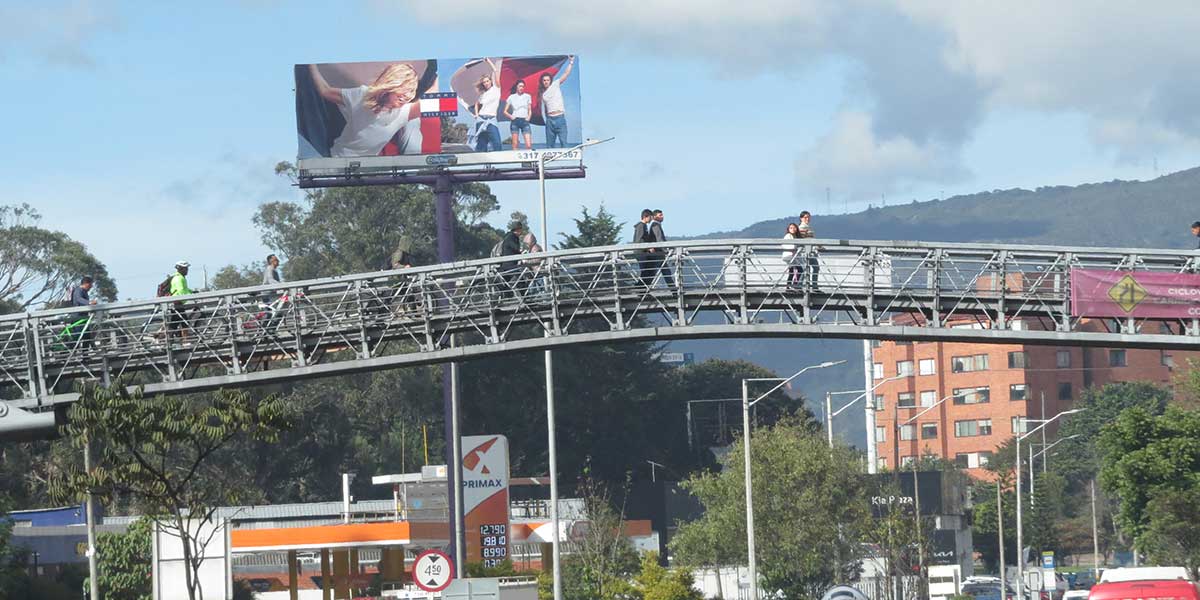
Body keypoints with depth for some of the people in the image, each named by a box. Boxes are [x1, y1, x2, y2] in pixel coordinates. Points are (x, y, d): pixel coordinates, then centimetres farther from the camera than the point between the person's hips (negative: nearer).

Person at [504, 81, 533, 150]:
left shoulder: (527, 96, 10)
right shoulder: (511, 97, 8)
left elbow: (529, 110, 16)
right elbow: (505, 111, 11)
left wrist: (528, 117, -2)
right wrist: (511, 116, -6)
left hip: (524, 121, 0)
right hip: (515, 121, 0)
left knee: (528, 145, -12)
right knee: (515, 145, -3)